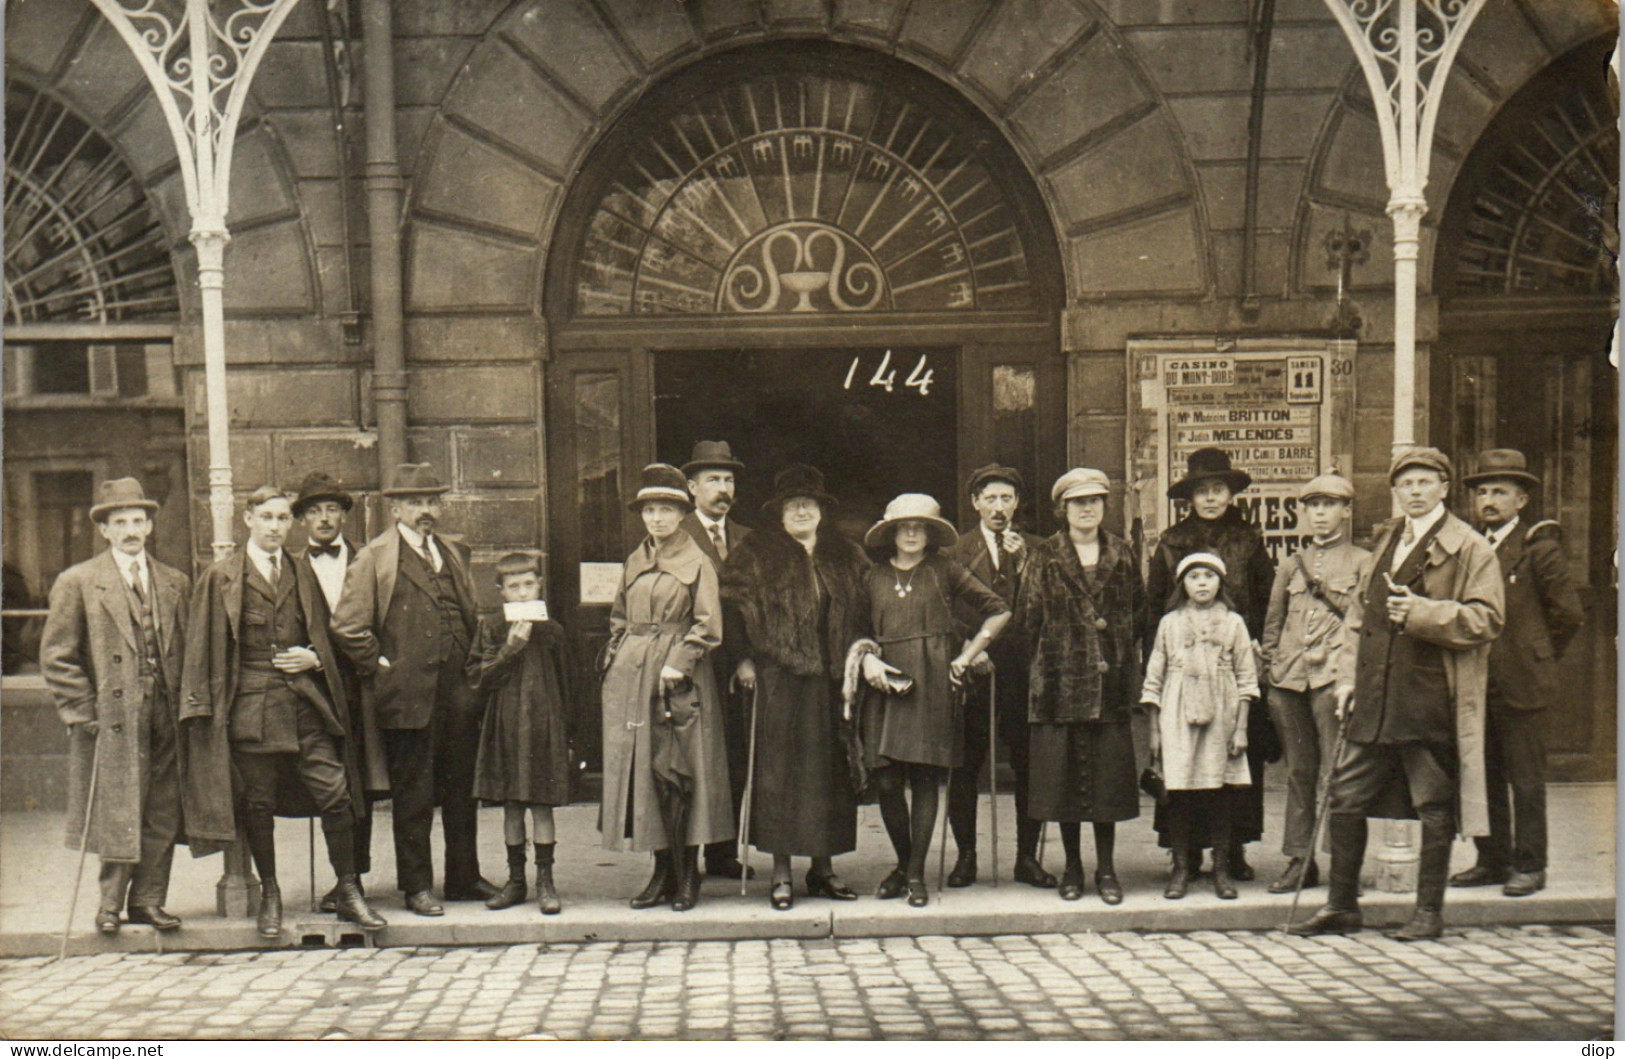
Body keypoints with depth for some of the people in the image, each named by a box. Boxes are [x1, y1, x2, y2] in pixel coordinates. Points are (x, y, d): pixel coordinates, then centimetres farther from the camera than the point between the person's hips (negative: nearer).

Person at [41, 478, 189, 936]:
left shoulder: (175, 583, 13)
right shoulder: (77, 583, 2)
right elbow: (56, 656, -1)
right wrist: (83, 712, -6)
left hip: (164, 719, 4)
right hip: (111, 720, -4)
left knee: (162, 816, 4)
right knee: (117, 815, -3)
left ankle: (147, 901, 14)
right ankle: (110, 903, 10)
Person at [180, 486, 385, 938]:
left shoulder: (303, 577, 15)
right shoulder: (221, 578, 5)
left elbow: (324, 638, 21)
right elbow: (205, 648, 4)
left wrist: (313, 658, -1)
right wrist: (203, 706, -3)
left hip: (305, 702, 2)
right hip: (250, 705, -2)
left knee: (335, 794, -5)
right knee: (257, 804, 3)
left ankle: (348, 891, 5)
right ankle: (270, 895, 19)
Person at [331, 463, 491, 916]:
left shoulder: (453, 553, 16)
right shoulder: (374, 558, -4)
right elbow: (347, 625, -10)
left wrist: (465, 662, 15)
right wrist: (380, 668, -9)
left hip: (456, 688, 6)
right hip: (407, 693, -6)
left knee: (461, 788, 12)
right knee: (412, 795, 2)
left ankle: (464, 878, 24)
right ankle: (416, 886, 11)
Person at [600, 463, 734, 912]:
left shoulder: (697, 563, -1)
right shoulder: (633, 564, 15)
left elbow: (707, 627, -5)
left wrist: (676, 665, -14)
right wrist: (615, 661, 7)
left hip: (678, 677, -5)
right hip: (631, 674, 6)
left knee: (676, 774, -7)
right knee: (639, 770, 4)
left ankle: (686, 877, 3)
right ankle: (662, 873, 13)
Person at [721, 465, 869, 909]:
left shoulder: (847, 556, 13)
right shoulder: (757, 555, 3)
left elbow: (864, 614, 16)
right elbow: (733, 606, -3)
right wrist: (744, 659, -11)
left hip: (832, 679, 3)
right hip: (779, 678, -3)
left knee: (831, 769, 5)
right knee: (780, 769, -2)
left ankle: (824, 867, 15)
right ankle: (781, 873, 4)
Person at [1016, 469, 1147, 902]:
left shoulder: (1121, 555, 10)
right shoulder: (1045, 557, 3)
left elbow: (1141, 613, 12)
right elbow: (1028, 618, 2)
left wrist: (1120, 652, 4)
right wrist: (1053, 654, -1)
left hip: (1111, 682, 2)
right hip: (1060, 682, -1)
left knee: (1110, 773, 2)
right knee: (1065, 773, 2)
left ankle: (1106, 869, 12)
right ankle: (1072, 867, 14)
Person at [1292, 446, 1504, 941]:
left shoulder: (1470, 549, -3)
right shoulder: (1383, 542, 17)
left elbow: (1487, 619, -11)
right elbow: (1359, 612, 20)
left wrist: (1420, 612, -21)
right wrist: (1347, 676, 10)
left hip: (1431, 701, -6)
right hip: (1374, 700, 6)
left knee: (1434, 808, 4)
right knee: (1346, 798, 6)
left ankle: (1429, 912, 17)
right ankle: (1342, 905, 17)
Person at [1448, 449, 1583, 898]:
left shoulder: (1539, 547, -5)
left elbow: (1569, 614, -3)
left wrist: (1538, 657, 4)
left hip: (1521, 685, -6)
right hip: (1476, 684, 6)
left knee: (1526, 780, 0)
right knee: (1482, 777, 10)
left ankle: (1530, 866, 8)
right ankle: (1492, 860, 19)